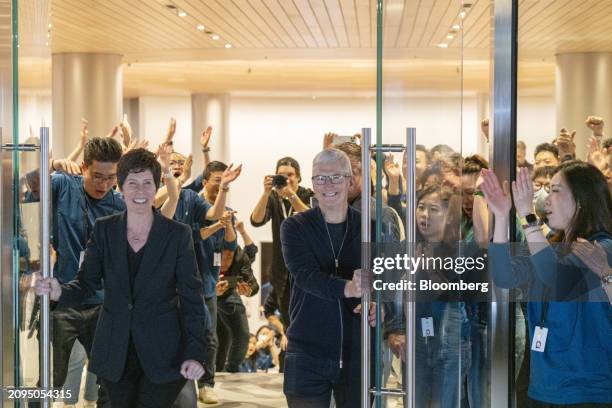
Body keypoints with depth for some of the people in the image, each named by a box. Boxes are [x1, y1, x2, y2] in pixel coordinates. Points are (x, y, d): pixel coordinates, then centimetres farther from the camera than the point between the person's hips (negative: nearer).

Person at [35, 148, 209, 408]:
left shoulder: (178, 235, -5)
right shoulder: (103, 230, 3)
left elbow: (192, 298, -5)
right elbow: (87, 283, 1)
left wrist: (194, 354, -13)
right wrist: (59, 293, -22)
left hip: (162, 355, -2)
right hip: (115, 353, 3)